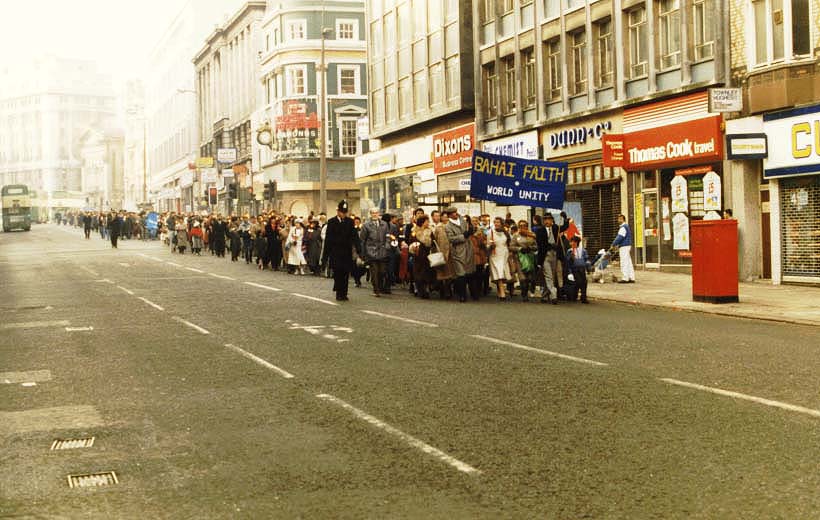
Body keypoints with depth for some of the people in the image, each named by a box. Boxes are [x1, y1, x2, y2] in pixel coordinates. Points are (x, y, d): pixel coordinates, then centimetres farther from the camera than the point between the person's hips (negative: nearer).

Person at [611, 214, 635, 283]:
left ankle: (625, 278, -8)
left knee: (624, 263, -8)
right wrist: (618, 245, 19)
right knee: (629, 263, 10)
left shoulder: (623, 227, -15)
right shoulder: (627, 226, 18)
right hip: (628, 246, 10)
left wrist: (613, 245, -11)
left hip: (624, 247, -10)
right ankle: (631, 278, 11)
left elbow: (619, 237, -19)